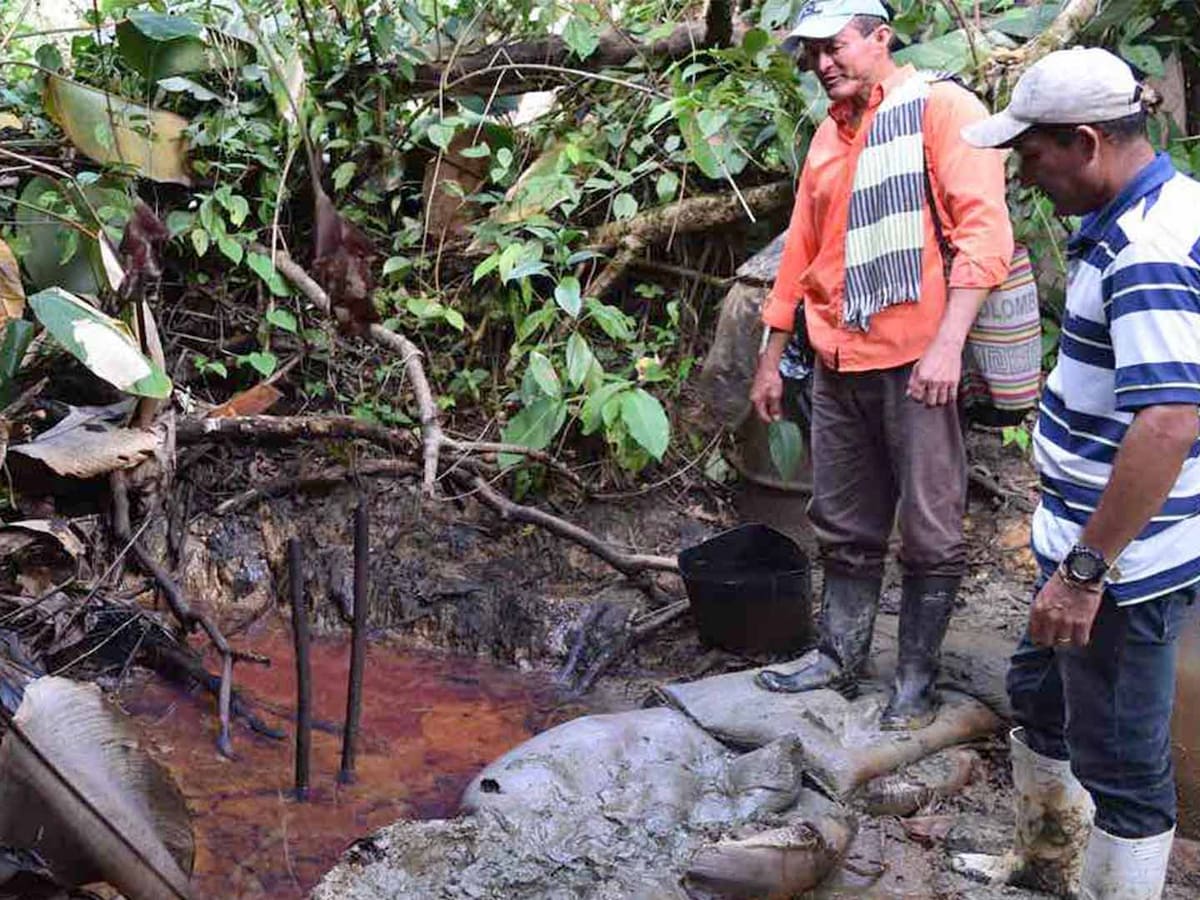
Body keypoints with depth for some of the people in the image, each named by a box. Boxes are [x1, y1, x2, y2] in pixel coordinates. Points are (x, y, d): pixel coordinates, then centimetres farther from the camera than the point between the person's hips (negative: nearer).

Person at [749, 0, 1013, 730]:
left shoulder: (942, 108, -3)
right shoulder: (828, 137, 18)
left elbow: (984, 229, -13)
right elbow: (802, 252, 21)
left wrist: (948, 342, -22)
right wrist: (771, 356, 20)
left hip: (916, 362, -6)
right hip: (839, 365, 7)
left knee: (930, 532, 2)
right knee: (845, 525, 14)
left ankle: (918, 678, 15)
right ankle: (841, 656, 26)